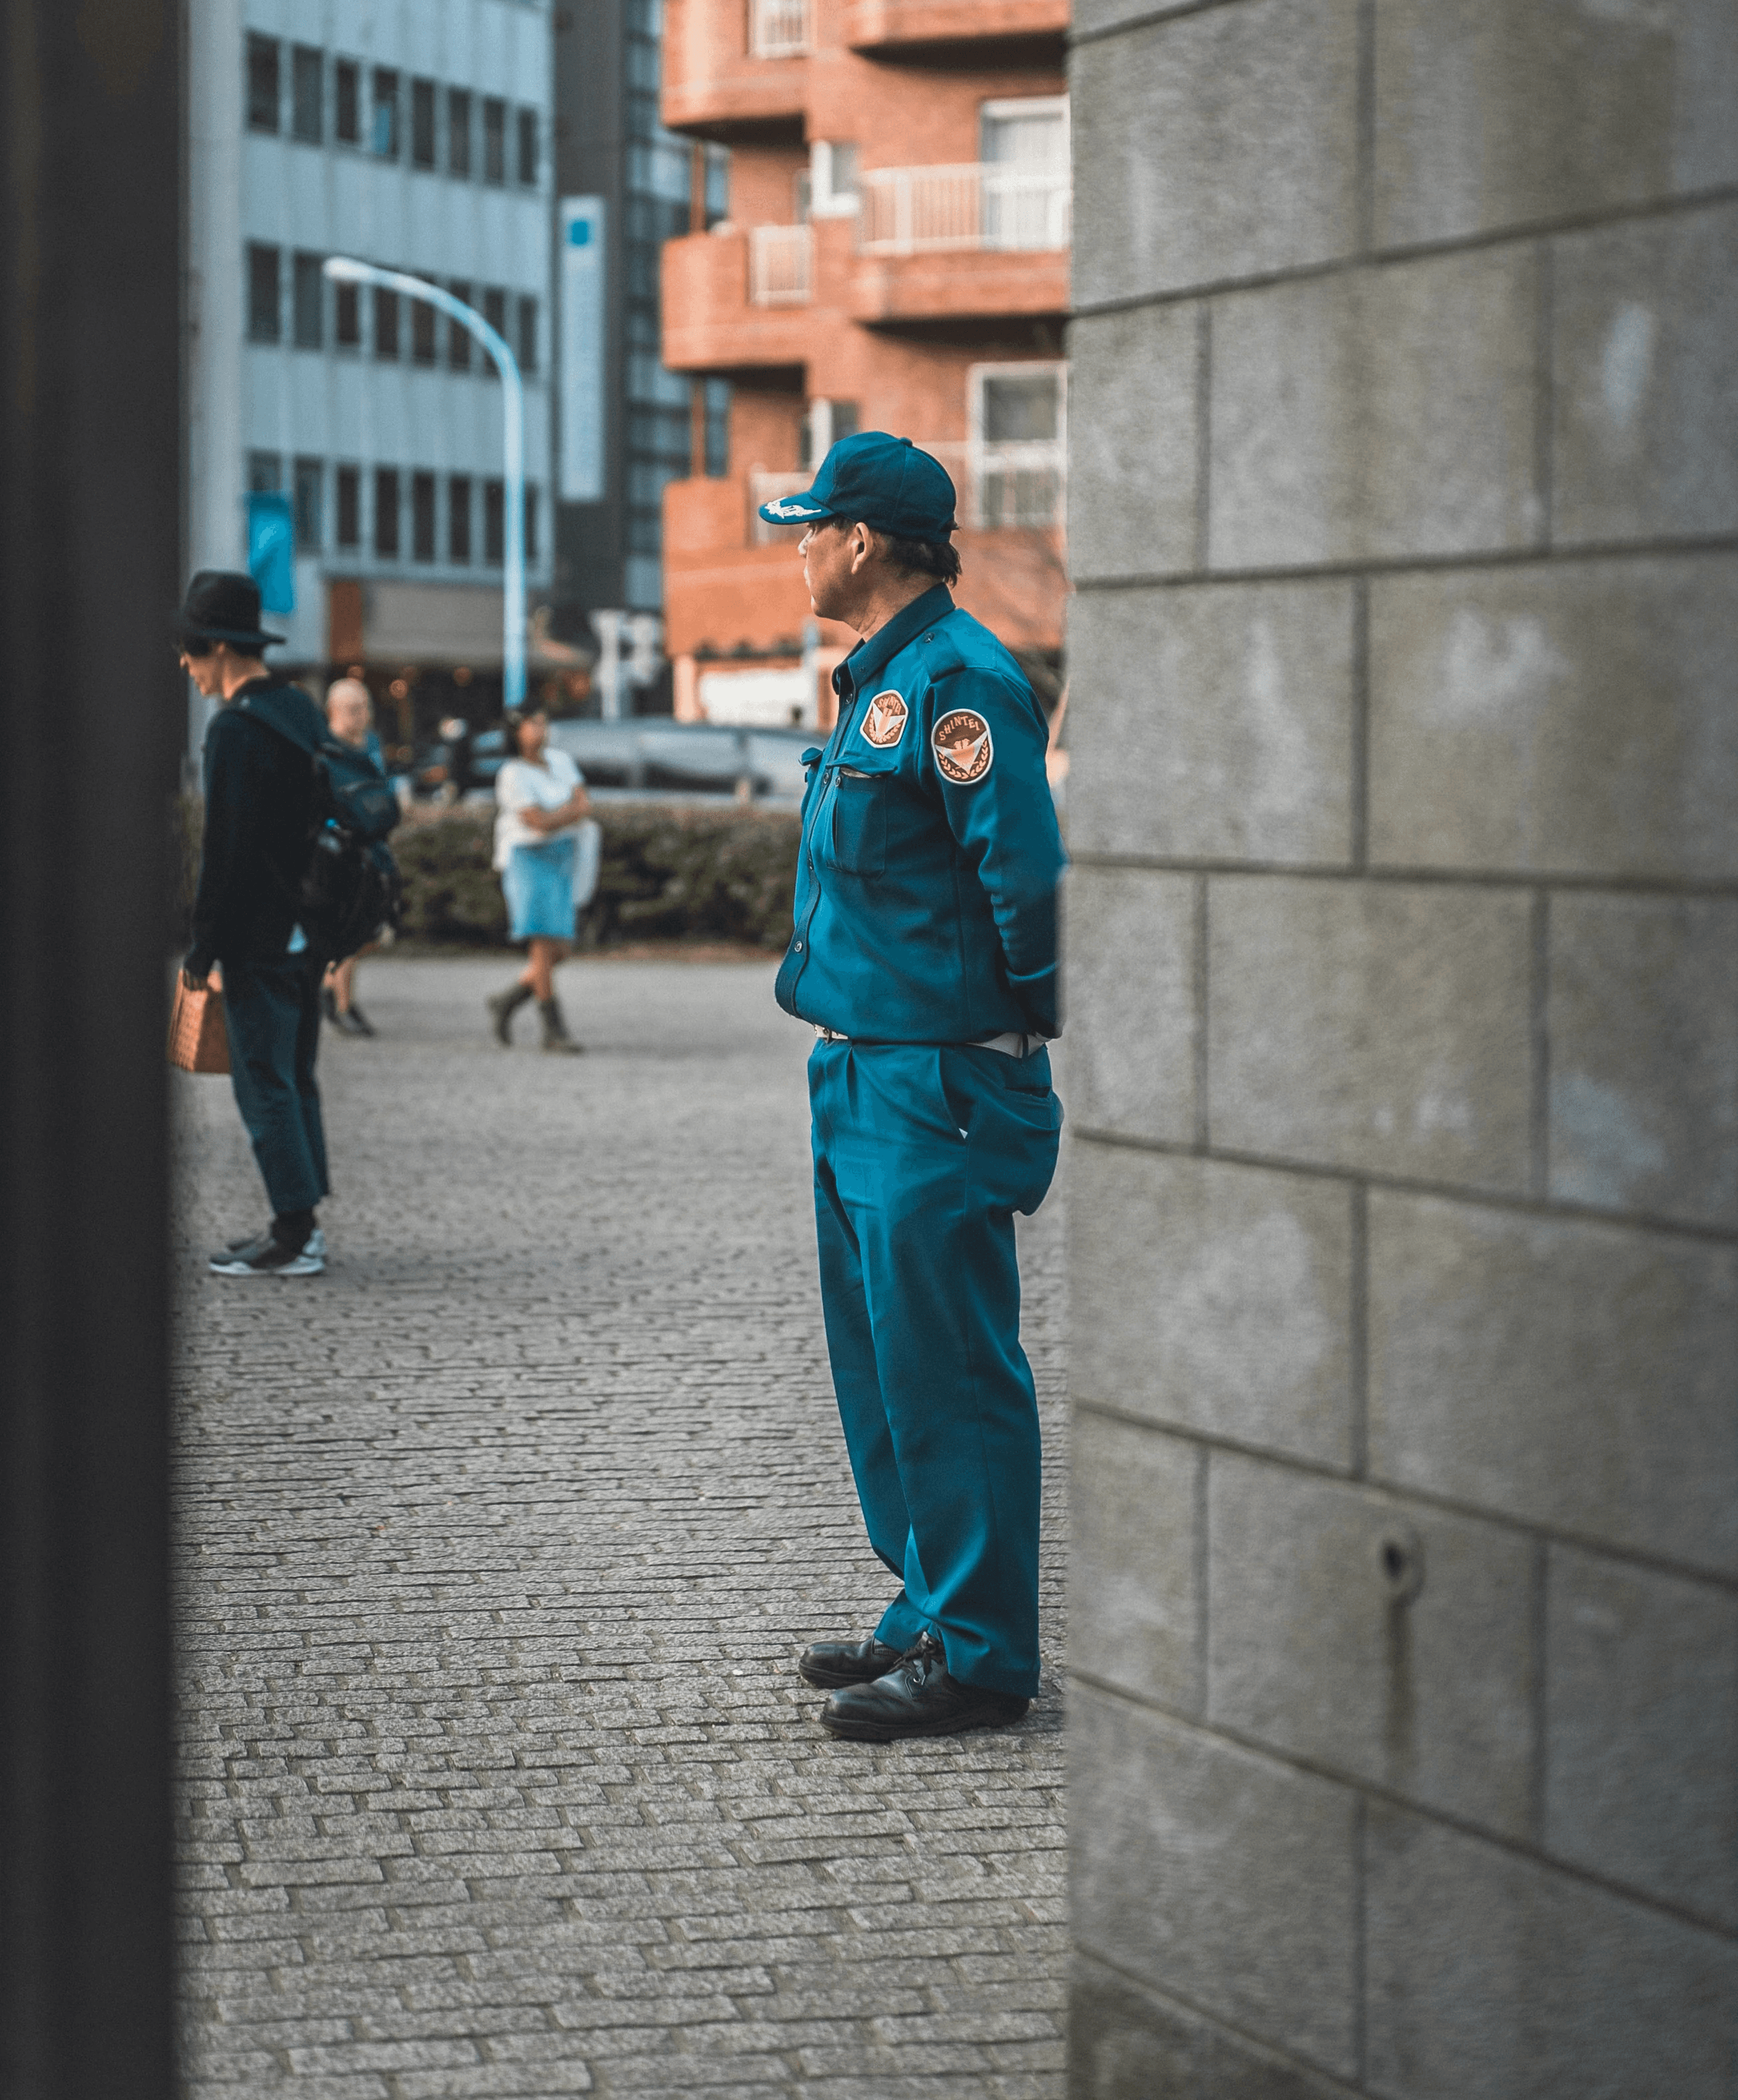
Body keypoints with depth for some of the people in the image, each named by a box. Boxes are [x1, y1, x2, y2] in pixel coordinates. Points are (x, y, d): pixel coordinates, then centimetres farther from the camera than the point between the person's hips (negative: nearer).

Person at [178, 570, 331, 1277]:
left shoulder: (236, 728, -16)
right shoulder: (302, 710, 11)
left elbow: (226, 850, -18)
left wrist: (203, 951, -12)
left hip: (260, 940, -9)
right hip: (308, 929, 9)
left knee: (264, 1085, -4)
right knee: (294, 1080, 15)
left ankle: (295, 1236, -4)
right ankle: (301, 1223, 19)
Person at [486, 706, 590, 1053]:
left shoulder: (560, 760, 10)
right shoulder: (513, 775, -12)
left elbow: (584, 802, 2)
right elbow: (541, 822, -19)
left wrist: (556, 817, -15)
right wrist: (573, 810, -5)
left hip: (561, 862, 7)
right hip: (527, 859, -7)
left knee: (559, 950, 2)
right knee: (545, 943, -14)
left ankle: (506, 1001, 22)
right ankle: (554, 1031, -12)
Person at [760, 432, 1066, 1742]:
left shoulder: (957, 679, -16)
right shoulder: (882, 677, 15)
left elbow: (1025, 871, -20)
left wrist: (1028, 1023, -12)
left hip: (939, 1081, -10)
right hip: (864, 1073, 10)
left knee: (946, 1372, -5)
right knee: (883, 1365, 16)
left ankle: (979, 1658, 2)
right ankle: (932, 1617, 26)